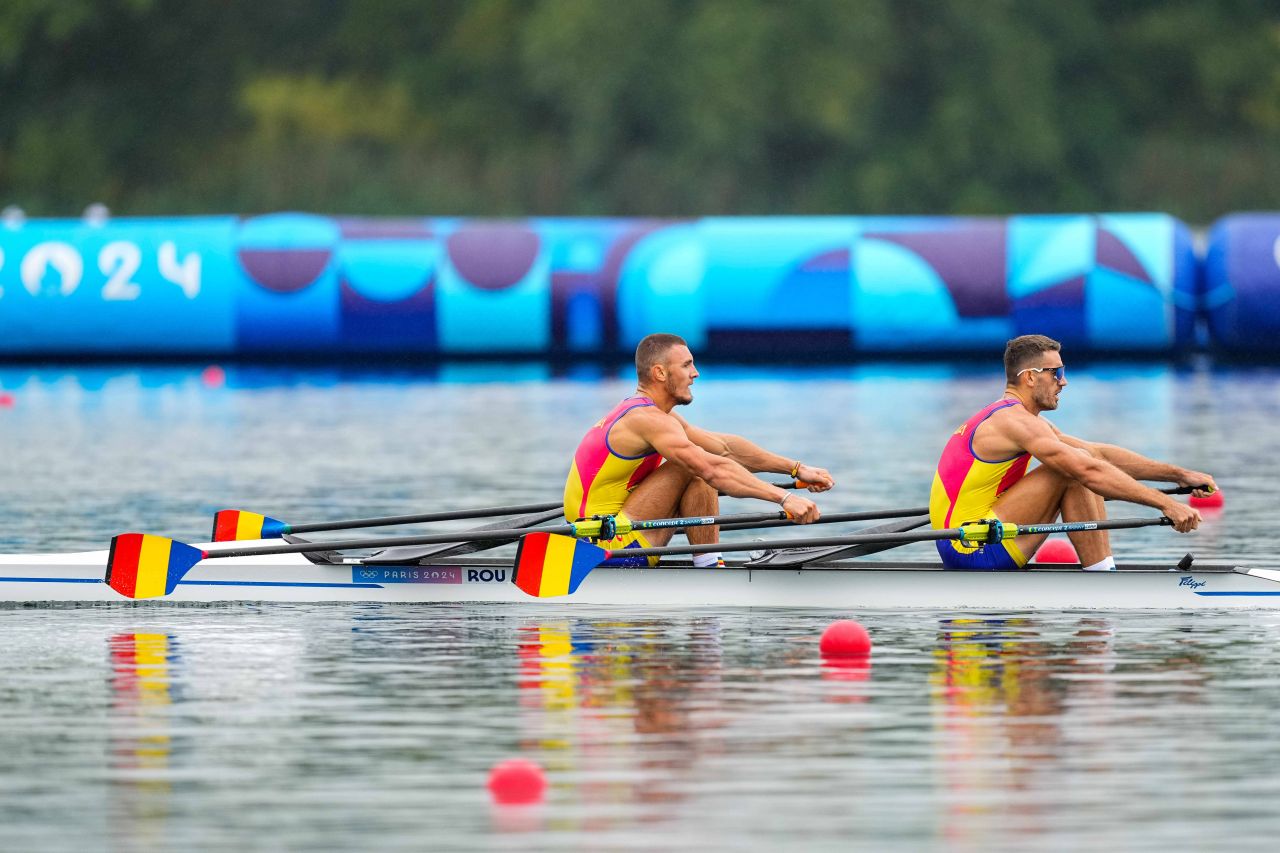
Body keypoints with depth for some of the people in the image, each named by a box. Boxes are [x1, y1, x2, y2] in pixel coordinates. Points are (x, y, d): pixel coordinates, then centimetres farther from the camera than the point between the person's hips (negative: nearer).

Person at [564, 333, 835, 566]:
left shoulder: (639, 414, 15)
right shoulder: (647, 419, -17)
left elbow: (726, 447, 13)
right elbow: (714, 469, -28)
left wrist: (796, 469, 8)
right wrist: (784, 498, -30)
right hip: (608, 547, -10)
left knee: (699, 471, 13)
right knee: (698, 467, -16)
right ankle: (709, 566, -11)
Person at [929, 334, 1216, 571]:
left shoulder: (1008, 417, 17)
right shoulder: (1015, 421, -15)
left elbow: (1101, 453, 16)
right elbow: (1090, 471, -25)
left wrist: (1179, 475, 11)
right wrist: (1166, 504, -25)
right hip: (972, 551, -10)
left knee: (1082, 465, 10)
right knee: (1078, 470, -16)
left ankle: (1106, 570, -1)